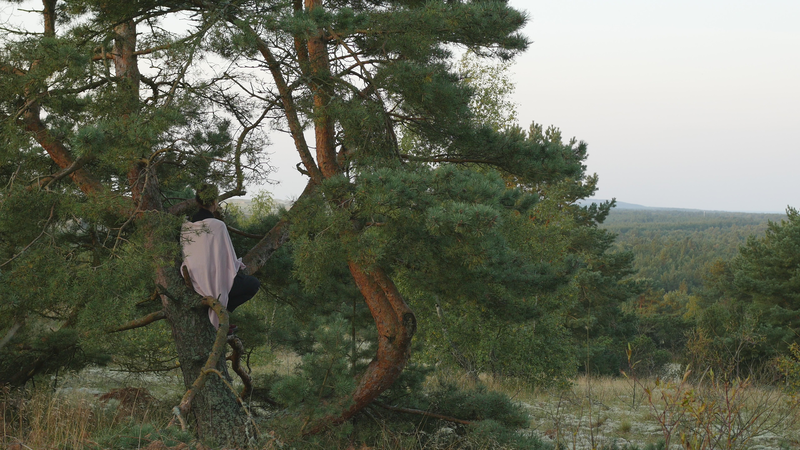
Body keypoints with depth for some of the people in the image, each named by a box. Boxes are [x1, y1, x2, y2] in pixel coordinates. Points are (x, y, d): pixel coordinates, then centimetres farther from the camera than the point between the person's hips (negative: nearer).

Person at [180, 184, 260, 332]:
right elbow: (228, 258, -14)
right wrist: (239, 264, 11)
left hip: (195, 283, 7)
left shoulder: (186, 226, -1)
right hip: (216, 282, -7)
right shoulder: (217, 225, -20)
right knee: (254, 284, 18)